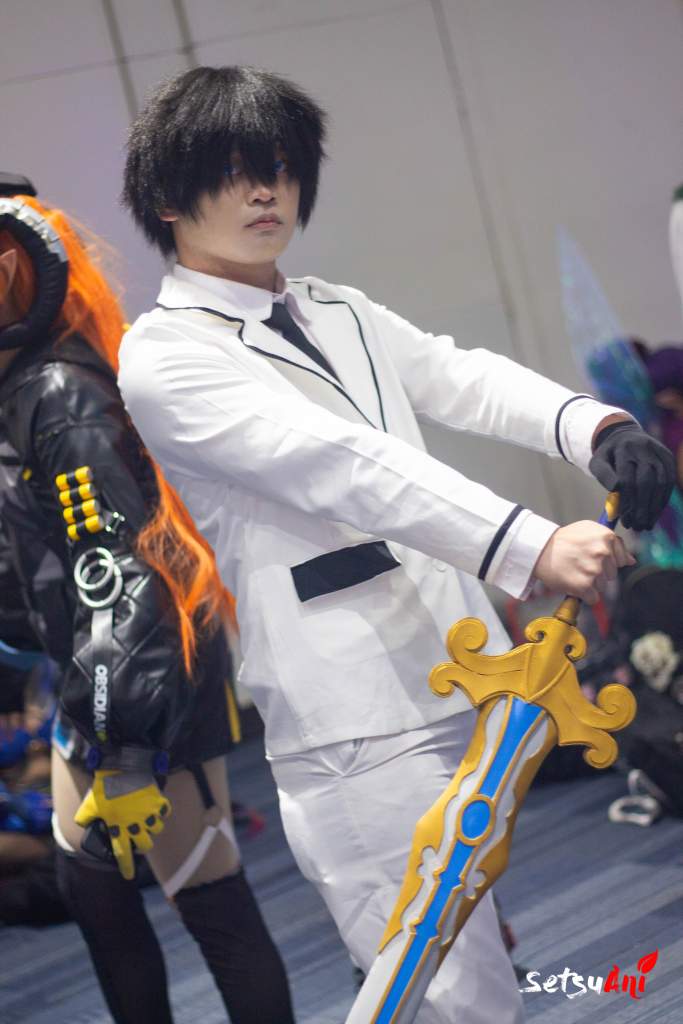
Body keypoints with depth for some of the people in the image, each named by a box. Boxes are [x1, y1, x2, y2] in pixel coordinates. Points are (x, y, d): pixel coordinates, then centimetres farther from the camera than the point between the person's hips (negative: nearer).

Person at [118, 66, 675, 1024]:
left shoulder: (339, 313, 20)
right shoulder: (164, 356, -5)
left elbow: (463, 379, 6)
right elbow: (342, 465, -19)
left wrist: (593, 425, -15)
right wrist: (534, 547, -29)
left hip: (476, 688, 7)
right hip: (363, 732, -7)